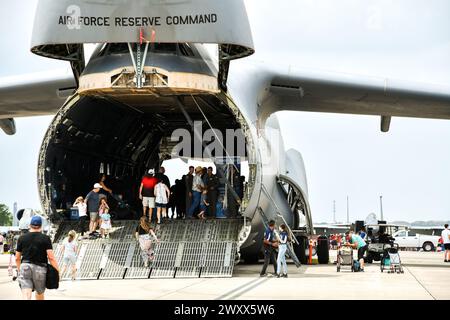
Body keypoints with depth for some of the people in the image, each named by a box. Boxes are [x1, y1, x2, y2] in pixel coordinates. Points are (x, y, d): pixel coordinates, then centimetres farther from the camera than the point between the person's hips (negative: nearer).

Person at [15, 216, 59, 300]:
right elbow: (51, 257, -10)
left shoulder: (22, 238, 4)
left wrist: (19, 270, 25)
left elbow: (17, 258, 9)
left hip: (25, 267, 1)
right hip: (40, 268, -1)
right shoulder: (45, 238, -3)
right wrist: (58, 271, -2)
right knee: (40, 293, 21)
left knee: (26, 296, -9)